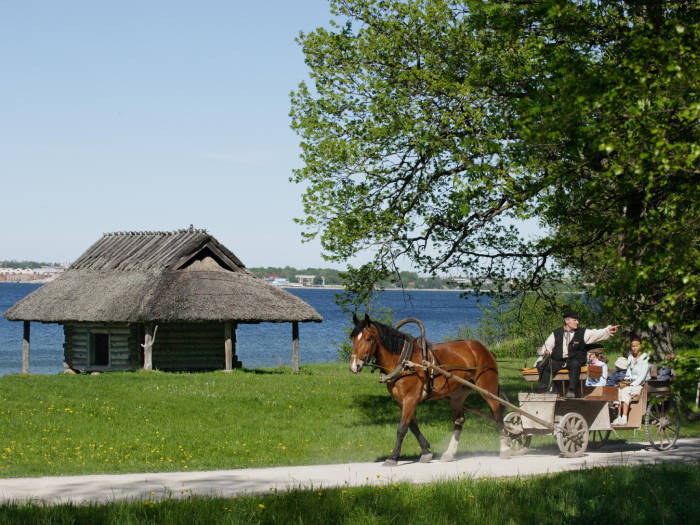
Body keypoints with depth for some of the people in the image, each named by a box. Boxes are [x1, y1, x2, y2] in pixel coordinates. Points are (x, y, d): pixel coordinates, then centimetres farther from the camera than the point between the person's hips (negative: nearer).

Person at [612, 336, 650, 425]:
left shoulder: (644, 358, -6)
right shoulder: (630, 358, 14)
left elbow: (642, 376, -14)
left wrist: (632, 385, -20)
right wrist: (626, 381, -4)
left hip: (642, 386, -6)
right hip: (631, 385, 6)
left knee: (625, 391, -30)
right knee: (619, 390, -24)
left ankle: (624, 418, -35)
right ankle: (619, 417, -31)